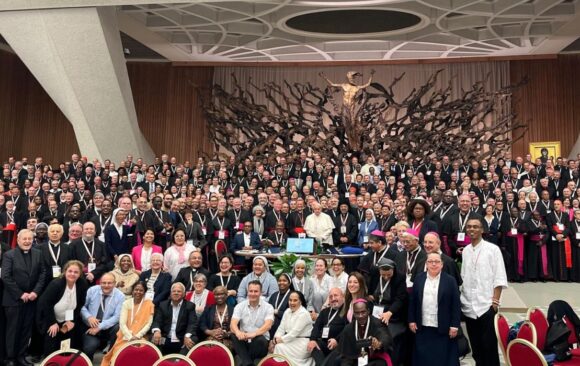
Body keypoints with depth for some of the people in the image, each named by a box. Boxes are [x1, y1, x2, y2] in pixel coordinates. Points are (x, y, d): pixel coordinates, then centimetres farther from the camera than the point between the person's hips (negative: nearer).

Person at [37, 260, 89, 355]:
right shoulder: (55, 284, -24)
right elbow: (46, 303, -20)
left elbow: (80, 305, -5)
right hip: (50, 320, -3)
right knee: (51, 347, -7)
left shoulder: (83, 284, -14)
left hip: (68, 321, 3)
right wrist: (52, 322, -19)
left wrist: (72, 320, -11)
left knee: (72, 345, 1)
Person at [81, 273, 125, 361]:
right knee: (89, 347, -29)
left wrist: (99, 327, -20)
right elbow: (82, 306, 4)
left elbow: (116, 317, -13)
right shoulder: (92, 290, -2)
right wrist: (89, 317, -15)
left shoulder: (120, 296, -8)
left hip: (108, 328, 0)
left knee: (118, 329, -34)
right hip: (91, 327, 0)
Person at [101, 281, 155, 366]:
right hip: (125, 337, 1)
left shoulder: (149, 304, 1)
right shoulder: (126, 303, 5)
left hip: (140, 338, -1)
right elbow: (122, 323, -3)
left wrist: (137, 336, -16)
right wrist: (130, 337, -17)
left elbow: (148, 324, -4)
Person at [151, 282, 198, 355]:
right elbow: (157, 321, 4)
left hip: (183, 342, -1)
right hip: (165, 341, 1)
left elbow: (193, 323, -5)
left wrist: (187, 336, -26)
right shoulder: (163, 305, 14)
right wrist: (157, 331, -22)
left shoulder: (190, 306, 7)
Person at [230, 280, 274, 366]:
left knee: (261, 340, -34)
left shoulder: (268, 307, -4)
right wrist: (238, 332, -38)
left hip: (260, 340, -2)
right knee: (234, 336, -28)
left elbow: (268, 325, -21)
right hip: (243, 340, 2)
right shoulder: (240, 306, 2)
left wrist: (254, 334, -41)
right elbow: (233, 324, -12)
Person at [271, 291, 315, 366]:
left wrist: (281, 339, -20)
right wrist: (276, 338, -13)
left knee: (280, 347, -24)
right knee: (275, 345, -15)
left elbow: (295, 332, -21)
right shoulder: (287, 311, 8)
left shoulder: (304, 314, -16)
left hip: (302, 343, -7)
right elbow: (281, 328, 4)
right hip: (291, 340, 7)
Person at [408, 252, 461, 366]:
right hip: (422, 328, 3)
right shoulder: (419, 279, 5)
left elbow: (456, 305, -4)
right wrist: (411, 320, 4)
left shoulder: (450, 280, -3)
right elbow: (412, 301, 8)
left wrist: (454, 325, -8)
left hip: (443, 328, -2)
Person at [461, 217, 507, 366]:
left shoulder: (493, 249, -3)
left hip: (486, 305, -4)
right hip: (468, 306, 4)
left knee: (489, 346, 1)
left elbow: (499, 278, -5)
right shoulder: (465, 251, 10)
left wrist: (495, 302, -11)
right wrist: (461, 300, 8)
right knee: (476, 346, 11)